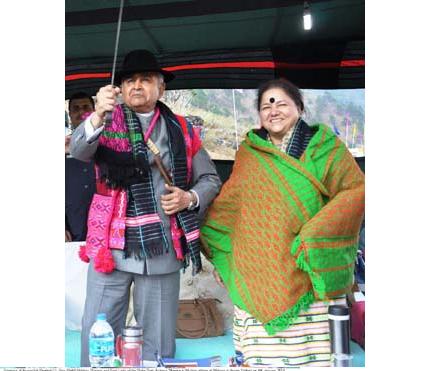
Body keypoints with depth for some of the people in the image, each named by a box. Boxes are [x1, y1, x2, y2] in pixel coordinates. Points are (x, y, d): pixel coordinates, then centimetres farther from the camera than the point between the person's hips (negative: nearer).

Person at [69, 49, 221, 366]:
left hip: (164, 250, 2)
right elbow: (79, 151, -16)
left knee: (159, 342, 9)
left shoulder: (181, 129, 10)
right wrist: (98, 116, -34)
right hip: (112, 247, -1)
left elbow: (211, 179, 15)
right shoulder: (108, 122, 5)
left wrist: (190, 198, -6)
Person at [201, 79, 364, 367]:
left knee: (311, 348, -1)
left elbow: (355, 189, -2)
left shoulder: (324, 146, 5)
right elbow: (228, 203, 15)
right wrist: (218, 255, 8)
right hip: (257, 274, 2)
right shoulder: (249, 153, 12)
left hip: (308, 274, -1)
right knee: (262, 350, 2)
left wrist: (314, 234, -13)